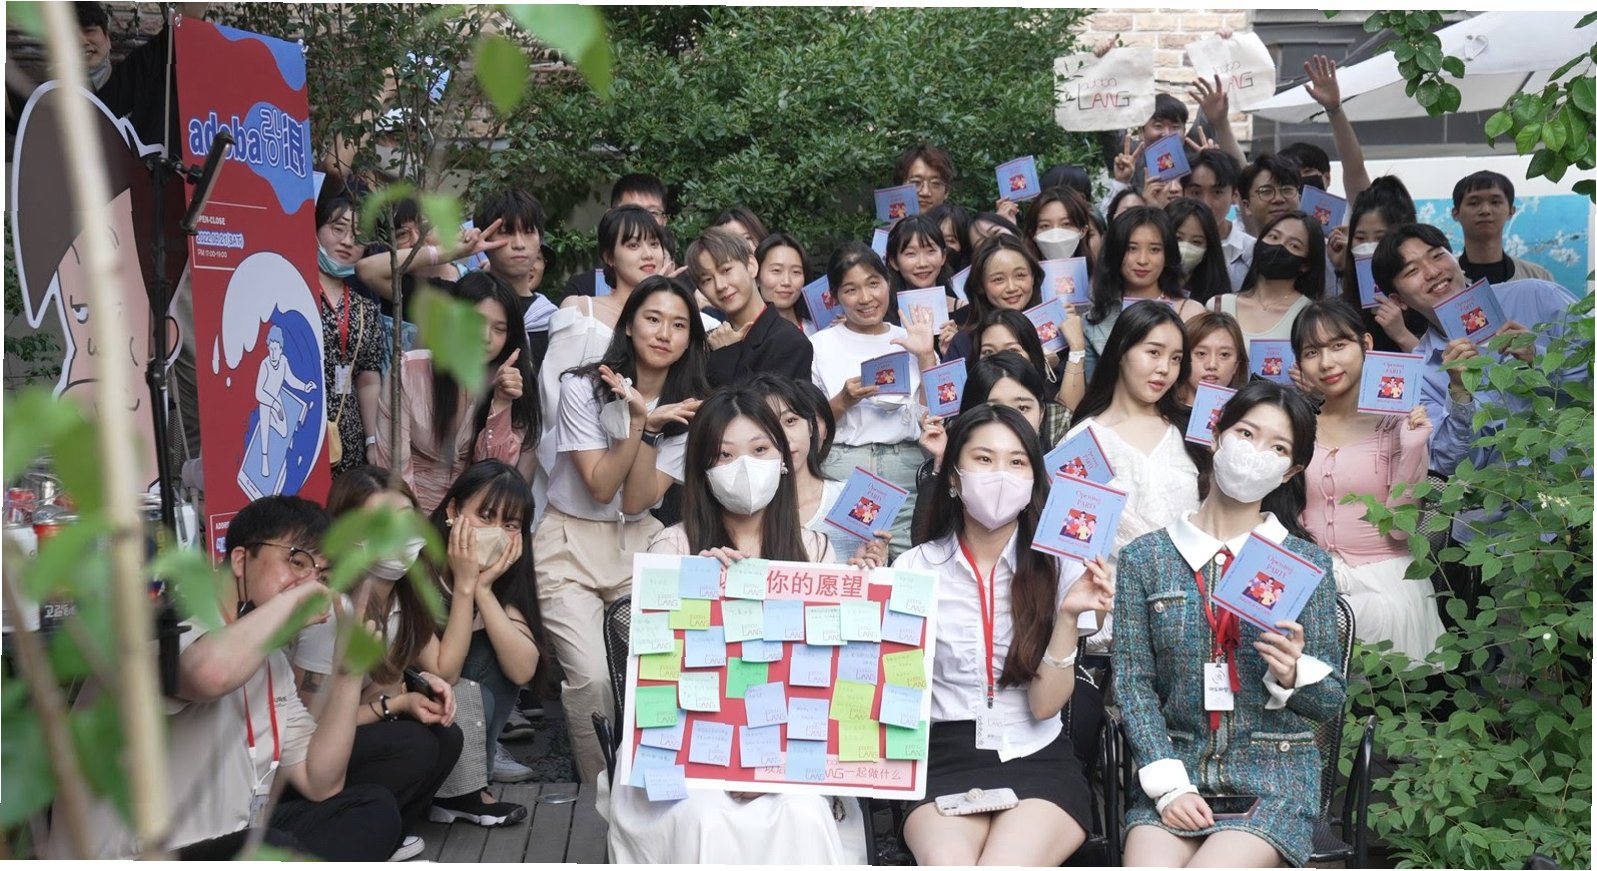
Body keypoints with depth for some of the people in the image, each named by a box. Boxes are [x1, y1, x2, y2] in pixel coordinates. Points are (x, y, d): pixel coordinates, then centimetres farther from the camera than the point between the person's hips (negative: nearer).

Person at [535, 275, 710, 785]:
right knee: (592, 677, -17)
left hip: (640, 543, 4)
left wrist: (649, 427, -23)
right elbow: (601, 487, -15)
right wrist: (641, 423, -25)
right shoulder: (584, 388, -11)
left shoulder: (688, 407, -1)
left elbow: (637, 502, -10)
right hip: (571, 545, -3)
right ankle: (599, 791, 7)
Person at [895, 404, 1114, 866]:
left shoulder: (1058, 567, 1)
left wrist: (1068, 616, -17)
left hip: (1038, 760, 0)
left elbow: (1045, 705, -3)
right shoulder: (915, 568, 2)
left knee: (1003, 862, -28)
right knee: (948, 862, -29)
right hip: (943, 758, 0)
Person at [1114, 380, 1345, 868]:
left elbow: (1331, 701, 4)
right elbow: (1133, 683, 0)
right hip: (1175, 769, 1)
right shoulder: (1145, 558, 3)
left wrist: (1292, 676, -18)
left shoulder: (1306, 564, 2)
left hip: (1275, 778, 0)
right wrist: (1168, 785, -11)